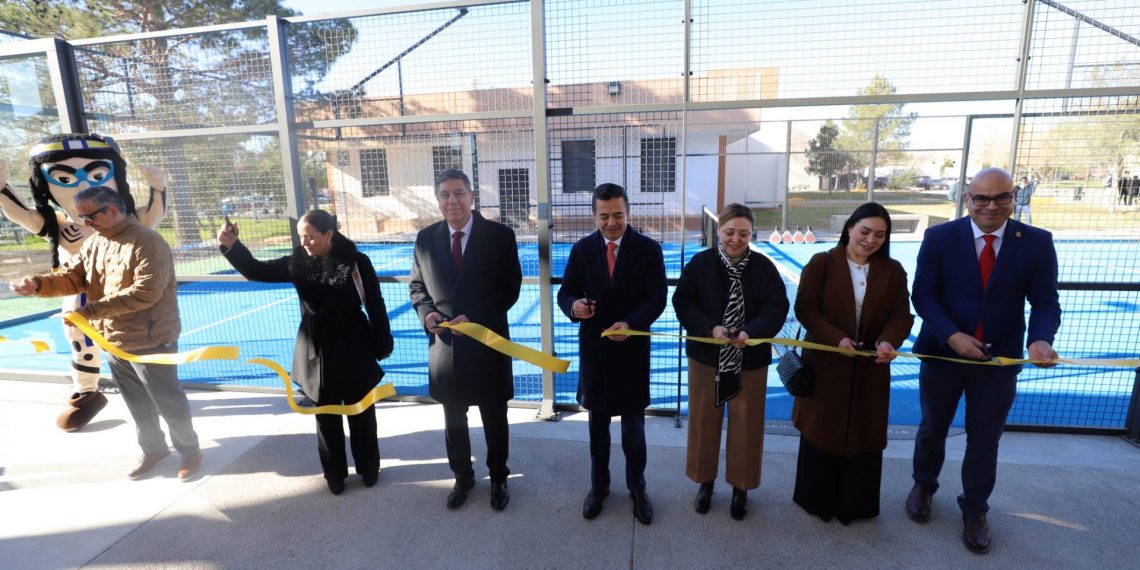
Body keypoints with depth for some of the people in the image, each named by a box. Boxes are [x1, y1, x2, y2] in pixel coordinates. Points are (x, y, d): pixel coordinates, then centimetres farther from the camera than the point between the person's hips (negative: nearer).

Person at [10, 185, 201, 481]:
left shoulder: (148, 243, -20)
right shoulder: (93, 243, 9)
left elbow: (144, 292, -27)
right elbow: (72, 276, 7)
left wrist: (91, 310, -28)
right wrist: (38, 284, -13)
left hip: (149, 341, -8)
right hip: (112, 341, 8)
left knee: (168, 401, 4)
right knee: (137, 403, 20)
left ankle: (189, 450, 22)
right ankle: (153, 448, 38)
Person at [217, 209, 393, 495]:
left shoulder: (356, 262, -13)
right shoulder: (297, 263, -1)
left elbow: (375, 305, -9)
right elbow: (257, 271, 0)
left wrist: (382, 346, -6)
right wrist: (232, 246, -19)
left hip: (354, 350, -3)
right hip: (316, 352, 3)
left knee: (361, 412, 13)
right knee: (326, 417, 15)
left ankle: (369, 468, 32)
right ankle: (334, 473, 33)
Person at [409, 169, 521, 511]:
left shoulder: (500, 236, -8)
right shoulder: (425, 238, 2)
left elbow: (510, 289, -9)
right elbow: (417, 286, 10)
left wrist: (474, 318, -19)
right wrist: (426, 313, -10)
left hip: (487, 342, -2)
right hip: (445, 344, 3)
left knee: (494, 420, 13)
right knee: (454, 420, 18)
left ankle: (498, 479, 35)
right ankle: (462, 477, 40)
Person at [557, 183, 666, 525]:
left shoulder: (649, 249, -6)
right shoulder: (581, 249, -1)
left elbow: (656, 298, -12)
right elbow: (565, 293, 0)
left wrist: (630, 323, -30)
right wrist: (574, 305, -24)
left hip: (632, 350, -1)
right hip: (593, 349, 2)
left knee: (633, 426, 13)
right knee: (597, 424, 17)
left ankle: (637, 489, 34)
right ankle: (599, 486, 37)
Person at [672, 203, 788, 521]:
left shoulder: (763, 267, -5)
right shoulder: (700, 264, -6)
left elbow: (777, 307, -10)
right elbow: (682, 302, -9)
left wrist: (751, 332, -28)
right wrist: (710, 329, -23)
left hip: (750, 360, 0)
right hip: (706, 356, 0)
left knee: (745, 426, 12)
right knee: (704, 422, 12)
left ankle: (741, 488, 33)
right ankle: (705, 482, 33)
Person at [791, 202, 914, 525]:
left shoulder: (893, 271, 4)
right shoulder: (822, 263, -6)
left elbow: (901, 316, -2)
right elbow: (805, 308, -11)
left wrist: (888, 341, -24)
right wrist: (836, 338, -24)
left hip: (870, 367, 3)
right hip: (825, 363, -3)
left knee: (865, 436, 12)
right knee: (821, 432, 9)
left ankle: (856, 504, 31)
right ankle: (817, 500, 28)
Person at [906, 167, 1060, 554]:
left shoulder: (1037, 243, -5)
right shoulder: (940, 238, -9)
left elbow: (1045, 301, -5)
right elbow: (923, 294, -11)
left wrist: (1041, 339, -25)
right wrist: (952, 335, -23)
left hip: (1000, 359, 1)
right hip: (942, 353, -1)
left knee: (984, 441, 14)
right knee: (932, 429, 17)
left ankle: (974, 510, 35)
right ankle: (923, 486, 41)